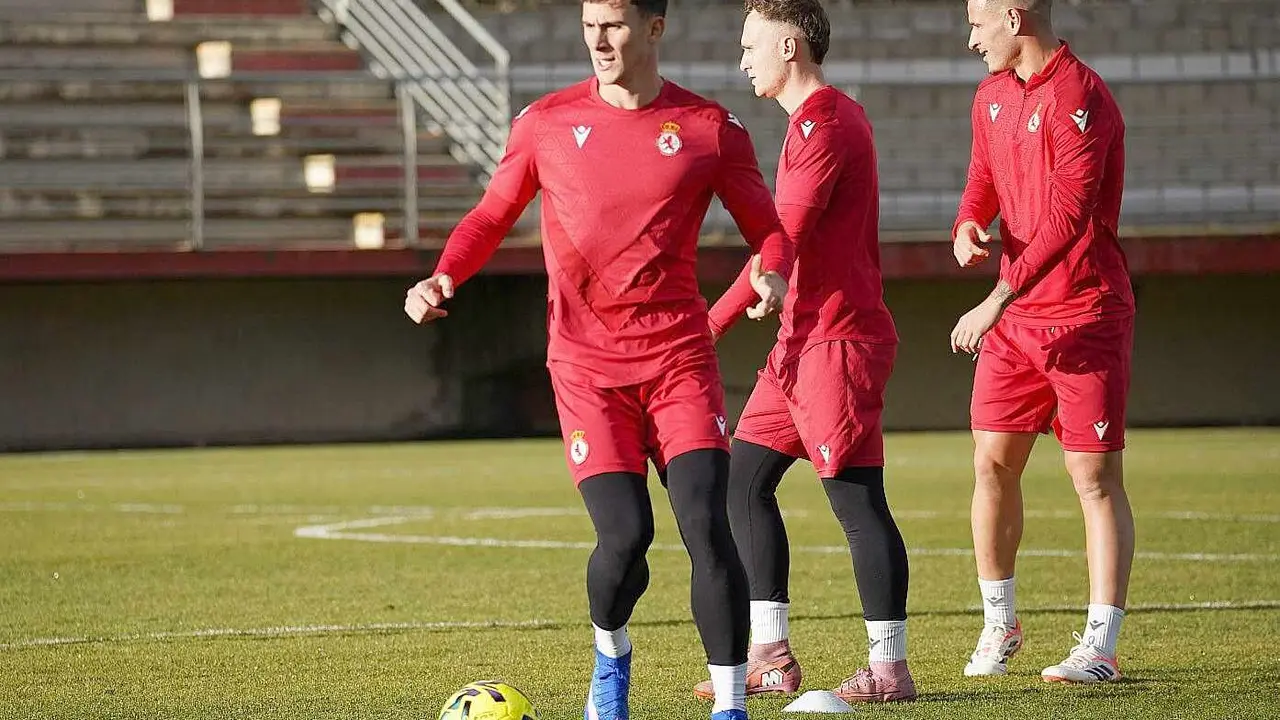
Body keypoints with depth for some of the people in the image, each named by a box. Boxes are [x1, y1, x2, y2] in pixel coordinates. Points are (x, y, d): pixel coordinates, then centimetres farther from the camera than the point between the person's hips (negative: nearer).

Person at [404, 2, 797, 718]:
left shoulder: (710, 128, 3)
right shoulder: (547, 122, 5)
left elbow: (770, 229, 7)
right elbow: (492, 216, 15)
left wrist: (773, 275, -15)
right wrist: (442, 277, -4)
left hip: (681, 356, 0)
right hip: (587, 365, 0)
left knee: (706, 524, -15)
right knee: (624, 534, -14)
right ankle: (611, 653, 19)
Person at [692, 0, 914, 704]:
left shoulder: (822, 127, -15)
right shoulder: (836, 115, 17)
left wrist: (712, 325, -19)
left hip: (837, 341, -11)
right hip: (804, 339, 11)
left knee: (857, 499, -7)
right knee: (745, 480, 9)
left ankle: (889, 667, -4)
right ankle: (771, 655, 11)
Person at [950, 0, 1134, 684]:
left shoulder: (1079, 96, -16)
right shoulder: (992, 95, 11)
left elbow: (1066, 215, -24)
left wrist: (1000, 298, -27)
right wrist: (968, 228, -1)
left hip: (1085, 314, -8)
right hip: (1013, 317, 8)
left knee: (1096, 478, -5)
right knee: (992, 464, 6)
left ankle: (1099, 647, -5)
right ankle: (999, 623, 20)